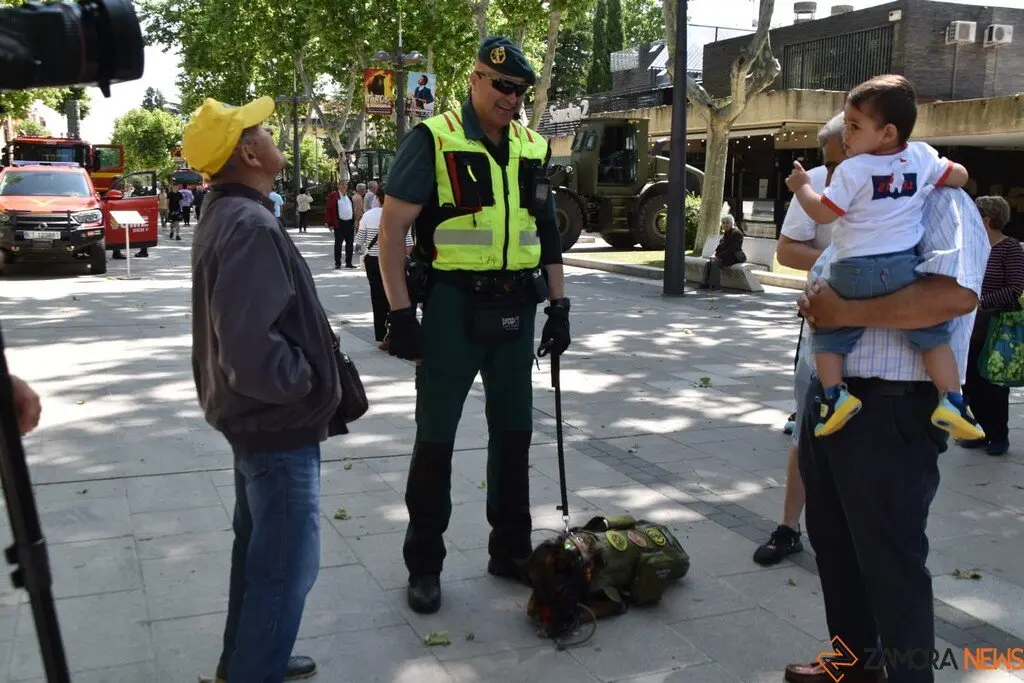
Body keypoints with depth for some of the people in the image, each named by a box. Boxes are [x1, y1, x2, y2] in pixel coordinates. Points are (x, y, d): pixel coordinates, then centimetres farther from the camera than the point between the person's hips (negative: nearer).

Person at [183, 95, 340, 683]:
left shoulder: (226, 216, 9)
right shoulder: (251, 226, -24)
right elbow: (249, 346, -34)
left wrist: (300, 374, 13)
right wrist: (303, 382, -18)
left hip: (257, 418, 11)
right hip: (279, 425, -11)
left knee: (260, 548, 23)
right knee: (287, 565, 2)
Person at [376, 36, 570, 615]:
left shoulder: (534, 148, 10)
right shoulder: (433, 139, -6)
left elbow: (548, 232, 16)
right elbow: (393, 228, -10)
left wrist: (559, 305, 10)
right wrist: (401, 311, -15)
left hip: (516, 308, 5)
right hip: (454, 305, -5)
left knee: (514, 431, 13)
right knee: (436, 437, 3)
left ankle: (512, 550, 28)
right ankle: (424, 564, 17)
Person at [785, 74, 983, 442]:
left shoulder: (852, 170, -9)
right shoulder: (922, 156, 5)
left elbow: (822, 212, -7)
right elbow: (960, 177, 17)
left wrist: (801, 186, 9)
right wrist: (938, 176, 37)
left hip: (855, 271, -3)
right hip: (904, 267, 3)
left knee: (827, 330, 13)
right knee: (932, 331, 13)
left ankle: (835, 395, 0)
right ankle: (951, 401, 2)